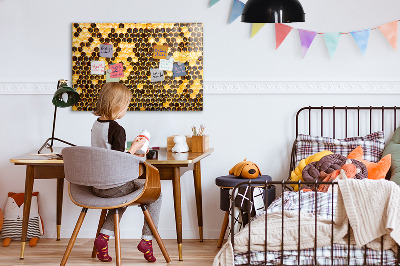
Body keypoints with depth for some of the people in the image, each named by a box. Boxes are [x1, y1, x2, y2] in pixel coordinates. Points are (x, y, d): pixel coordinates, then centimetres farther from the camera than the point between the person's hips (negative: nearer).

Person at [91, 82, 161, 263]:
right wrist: (134, 148, -7)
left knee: (123, 195, 36)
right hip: (114, 186, -8)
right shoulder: (117, 129, -19)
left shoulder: (96, 125, 6)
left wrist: (129, 154, 19)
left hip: (97, 186, 8)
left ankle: (104, 236, 18)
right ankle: (147, 239, 9)